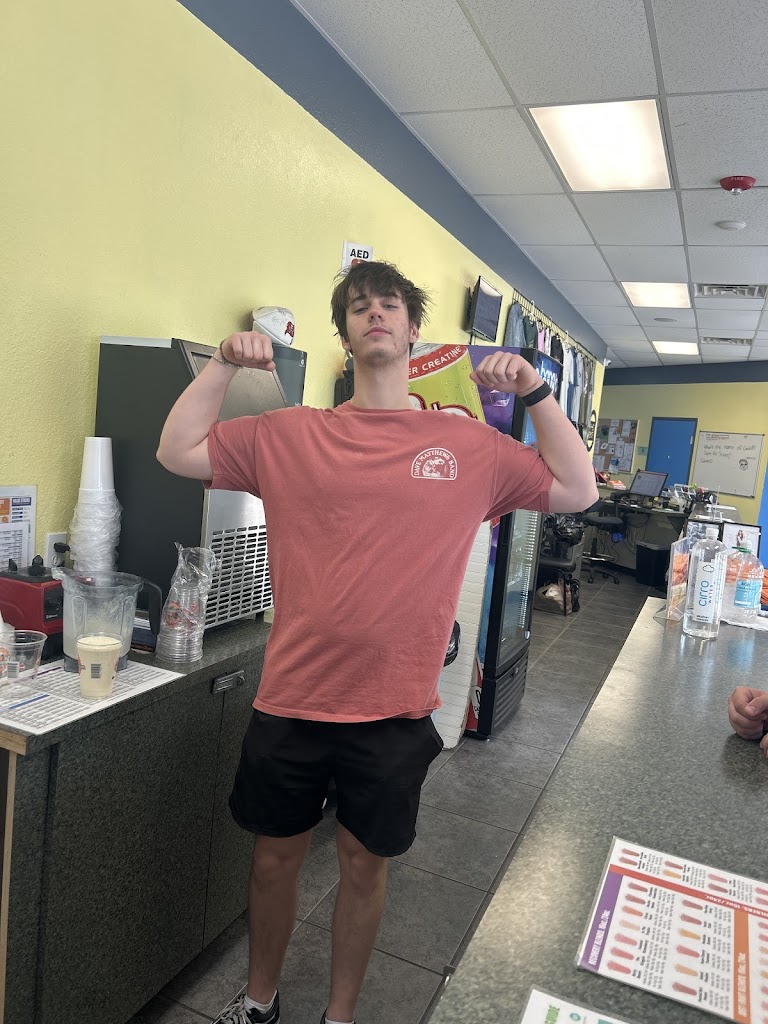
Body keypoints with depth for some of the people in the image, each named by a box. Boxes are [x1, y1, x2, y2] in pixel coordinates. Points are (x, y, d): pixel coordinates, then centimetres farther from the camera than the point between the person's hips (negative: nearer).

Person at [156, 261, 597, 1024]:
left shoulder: (470, 445, -1)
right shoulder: (290, 434, -1)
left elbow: (577, 491, 4)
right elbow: (177, 452, 3)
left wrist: (534, 392, -5)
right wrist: (224, 364, -6)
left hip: (395, 712, 0)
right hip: (290, 702, 1)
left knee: (364, 868, 18)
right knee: (274, 858, 20)